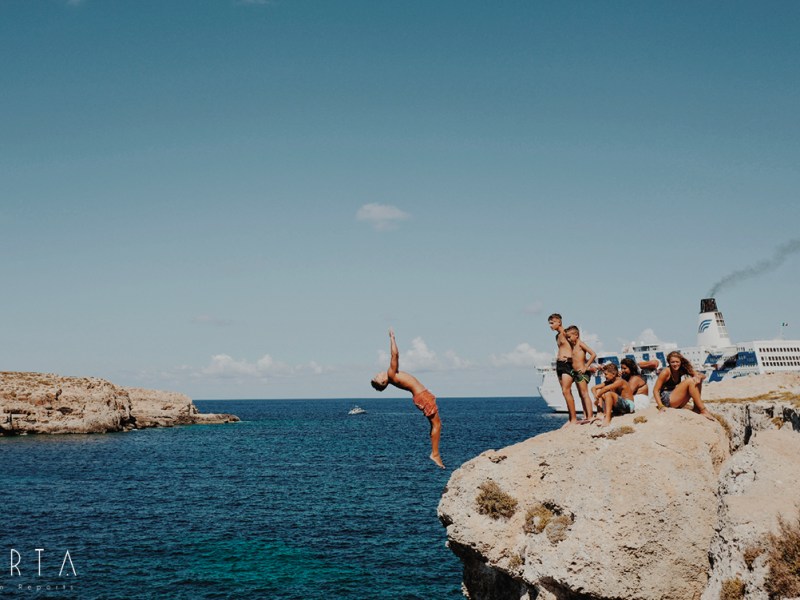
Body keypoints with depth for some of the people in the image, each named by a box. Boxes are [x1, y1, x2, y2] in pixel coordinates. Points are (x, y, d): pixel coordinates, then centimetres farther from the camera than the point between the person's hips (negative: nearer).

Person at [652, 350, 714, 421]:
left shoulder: (682, 370, 6)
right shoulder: (666, 372, -11)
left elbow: (703, 376, 4)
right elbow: (655, 390, -14)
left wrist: (698, 377, -21)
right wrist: (661, 407, -26)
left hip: (678, 403, 7)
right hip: (667, 400, -7)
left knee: (697, 381, -5)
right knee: (689, 381, -22)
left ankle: (696, 408, -10)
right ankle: (703, 410, -23)